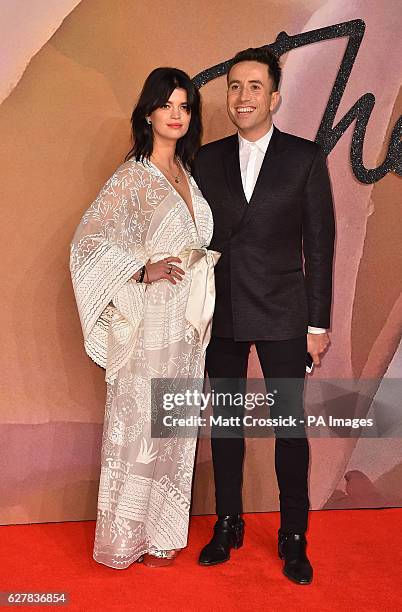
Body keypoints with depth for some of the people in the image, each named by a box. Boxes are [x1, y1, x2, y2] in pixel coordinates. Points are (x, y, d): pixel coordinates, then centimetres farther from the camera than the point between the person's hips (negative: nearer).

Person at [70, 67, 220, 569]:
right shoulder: (132, 177, -10)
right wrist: (144, 269, -22)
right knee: (139, 427, 3)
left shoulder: (187, 175, 11)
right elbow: (87, 242, -16)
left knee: (174, 428, 14)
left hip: (185, 324, 7)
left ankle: (162, 528, 30)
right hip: (148, 325, -7)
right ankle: (129, 539, 21)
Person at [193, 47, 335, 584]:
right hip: (220, 315, 3)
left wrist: (318, 322, -5)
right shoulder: (207, 159, 5)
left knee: (290, 425, 5)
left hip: (282, 316, -2)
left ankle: (293, 537, 22)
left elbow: (319, 243, -2)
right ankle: (228, 524, 29)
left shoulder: (306, 157, -2)